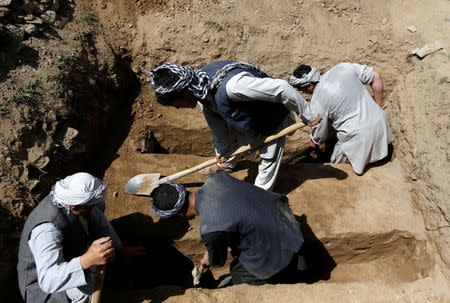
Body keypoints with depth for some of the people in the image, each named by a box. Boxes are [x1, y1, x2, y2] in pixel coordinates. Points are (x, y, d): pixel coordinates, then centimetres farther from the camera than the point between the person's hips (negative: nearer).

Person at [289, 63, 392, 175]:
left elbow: (319, 136, -1)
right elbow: (376, 76, 7)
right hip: (380, 122, 7)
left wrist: (314, 143, 22)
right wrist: (378, 104, 15)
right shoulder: (343, 67, 0)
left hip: (359, 135, -6)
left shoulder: (317, 102, -14)